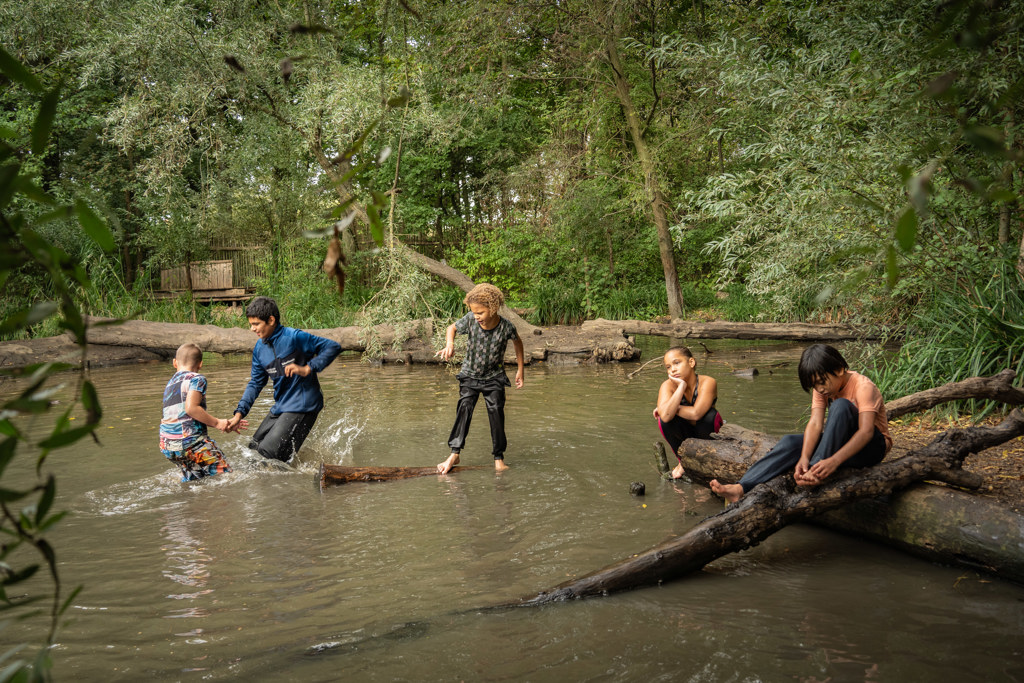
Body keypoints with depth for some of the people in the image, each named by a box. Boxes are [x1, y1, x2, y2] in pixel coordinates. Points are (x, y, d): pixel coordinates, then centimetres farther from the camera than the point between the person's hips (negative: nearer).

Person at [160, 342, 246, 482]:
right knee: (223, 475, -4)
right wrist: (217, 423, -10)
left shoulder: (170, 385, 22)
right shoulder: (196, 379, -3)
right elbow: (191, 408, -19)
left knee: (191, 478, 23)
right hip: (190, 440, -8)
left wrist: (226, 424, 23)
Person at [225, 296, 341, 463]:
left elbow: (333, 347, -15)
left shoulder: (293, 337, -15)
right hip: (280, 408, 9)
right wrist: (239, 413, 3)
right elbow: (255, 383, 14)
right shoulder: (259, 348, 8)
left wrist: (307, 369, -24)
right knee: (254, 447, 14)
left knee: (268, 451, -17)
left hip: (301, 407, -9)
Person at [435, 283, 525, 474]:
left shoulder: (506, 327, -22)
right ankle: (454, 454, -10)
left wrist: (520, 369, 4)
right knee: (464, 409, -13)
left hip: (494, 378, -1)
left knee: (496, 412, -9)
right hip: (470, 374, 1)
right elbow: (452, 328, 0)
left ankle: (499, 457, 3)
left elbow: (517, 342, 0)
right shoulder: (469, 320, -20)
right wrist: (449, 344, -22)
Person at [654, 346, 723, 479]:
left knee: (710, 415, -32)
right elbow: (666, 415, -39)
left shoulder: (708, 382, -25)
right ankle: (683, 460, -1)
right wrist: (682, 385, -34)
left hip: (706, 435, -2)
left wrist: (673, 408, -25)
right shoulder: (668, 386, -19)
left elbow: (696, 413, -40)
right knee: (664, 420, -27)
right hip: (685, 436, 2)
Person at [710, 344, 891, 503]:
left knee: (841, 405, -31)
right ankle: (741, 488, -35)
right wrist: (804, 457, -34)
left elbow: (866, 431, -33)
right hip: (838, 442, 6)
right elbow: (815, 424, -14)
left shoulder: (863, 387, -20)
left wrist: (833, 461, -47)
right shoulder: (821, 389, -1)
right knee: (791, 442, -19)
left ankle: (817, 471, -38)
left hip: (873, 446, -6)